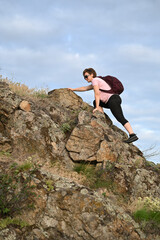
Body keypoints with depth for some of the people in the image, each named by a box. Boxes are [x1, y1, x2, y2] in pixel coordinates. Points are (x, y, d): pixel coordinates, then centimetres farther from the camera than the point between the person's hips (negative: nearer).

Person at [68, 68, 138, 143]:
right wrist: (73, 89, 48)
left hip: (113, 99, -10)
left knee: (120, 118, -20)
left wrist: (97, 107, -7)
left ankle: (133, 135, -31)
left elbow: (97, 93, -7)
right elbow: (85, 88, 43)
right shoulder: (95, 82, 31)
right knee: (96, 102, 19)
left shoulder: (95, 80, 2)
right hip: (113, 100, 10)